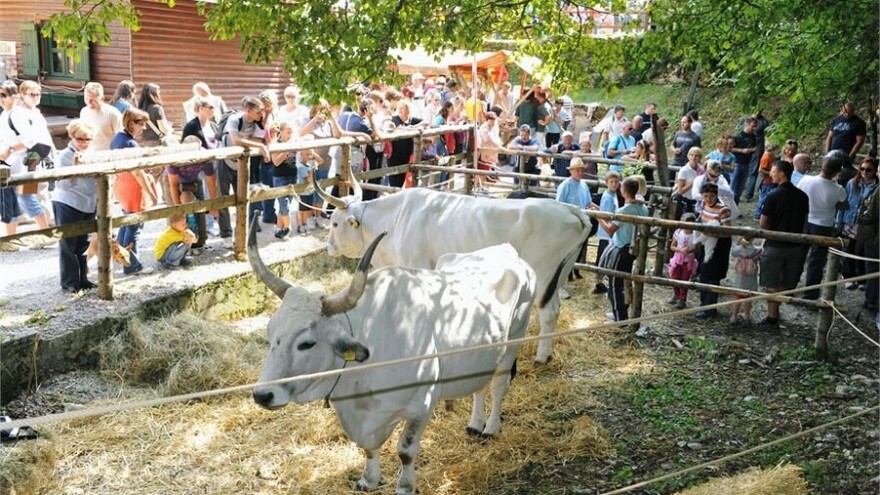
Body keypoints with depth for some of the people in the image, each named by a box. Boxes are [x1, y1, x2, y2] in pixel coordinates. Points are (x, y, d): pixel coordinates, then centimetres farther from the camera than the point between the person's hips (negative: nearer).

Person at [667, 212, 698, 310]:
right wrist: (680, 249, -20)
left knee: (684, 280, 6)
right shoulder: (678, 232, -8)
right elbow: (672, 246, -2)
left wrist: (691, 250, -27)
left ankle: (682, 300, 21)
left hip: (689, 260, -2)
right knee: (674, 278, 11)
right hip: (678, 259, 2)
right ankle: (676, 295, 36)